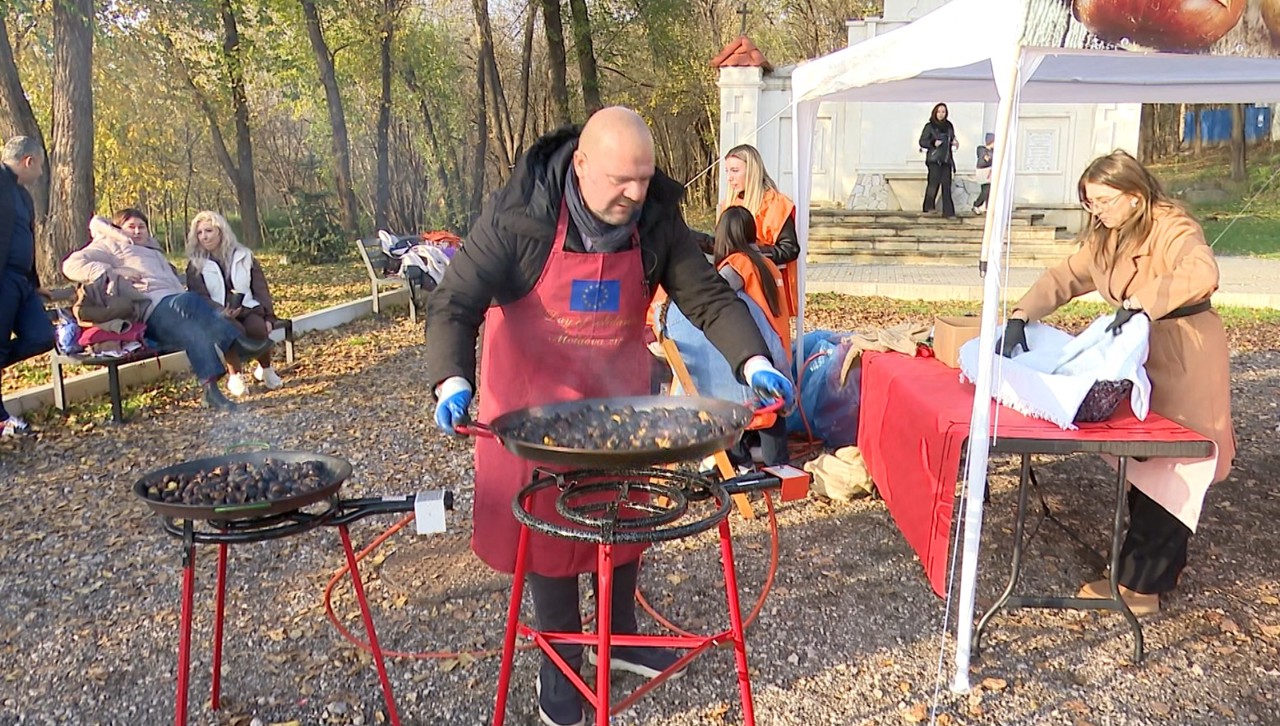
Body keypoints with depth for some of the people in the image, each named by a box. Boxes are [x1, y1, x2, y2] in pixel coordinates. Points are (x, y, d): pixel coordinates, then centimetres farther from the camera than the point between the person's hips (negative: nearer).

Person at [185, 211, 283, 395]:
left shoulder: (244, 257, 13)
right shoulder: (195, 265, 8)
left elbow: (261, 289, 10)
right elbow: (200, 298, -3)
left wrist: (269, 317, -5)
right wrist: (222, 312, -24)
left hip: (248, 309, 2)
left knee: (258, 328, -34)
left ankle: (266, 369, -5)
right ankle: (235, 376, -16)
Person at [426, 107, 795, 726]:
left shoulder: (657, 218, -13)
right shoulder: (517, 216, -24)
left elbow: (708, 297, -8)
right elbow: (455, 303, -23)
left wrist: (754, 363, -22)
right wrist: (453, 382, -39)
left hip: (619, 393, 4)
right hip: (536, 396, -3)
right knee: (547, 523, 5)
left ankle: (621, 639, 36)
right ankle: (559, 664, 23)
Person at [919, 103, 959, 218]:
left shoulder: (949, 126, 12)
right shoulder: (930, 126, -1)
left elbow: (951, 139, 21)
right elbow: (922, 142, -3)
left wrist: (954, 143, -1)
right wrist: (933, 143, -19)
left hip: (946, 159, 4)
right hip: (934, 159, -4)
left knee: (946, 185, 1)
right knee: (934, 182, -13)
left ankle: (948, 211, 0)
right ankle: (929, 207, -2)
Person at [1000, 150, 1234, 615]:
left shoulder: (1172, 229, -18)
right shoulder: (1106, 238, 9)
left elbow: (1203, 275, -37)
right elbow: (1063, 279, 5)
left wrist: (1143, 303, -43)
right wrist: (1020, 317, -9)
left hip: (1184, 362, -9)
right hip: (1138, 359, 9)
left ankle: (1141, 585, 4)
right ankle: (1156, 573, 26)